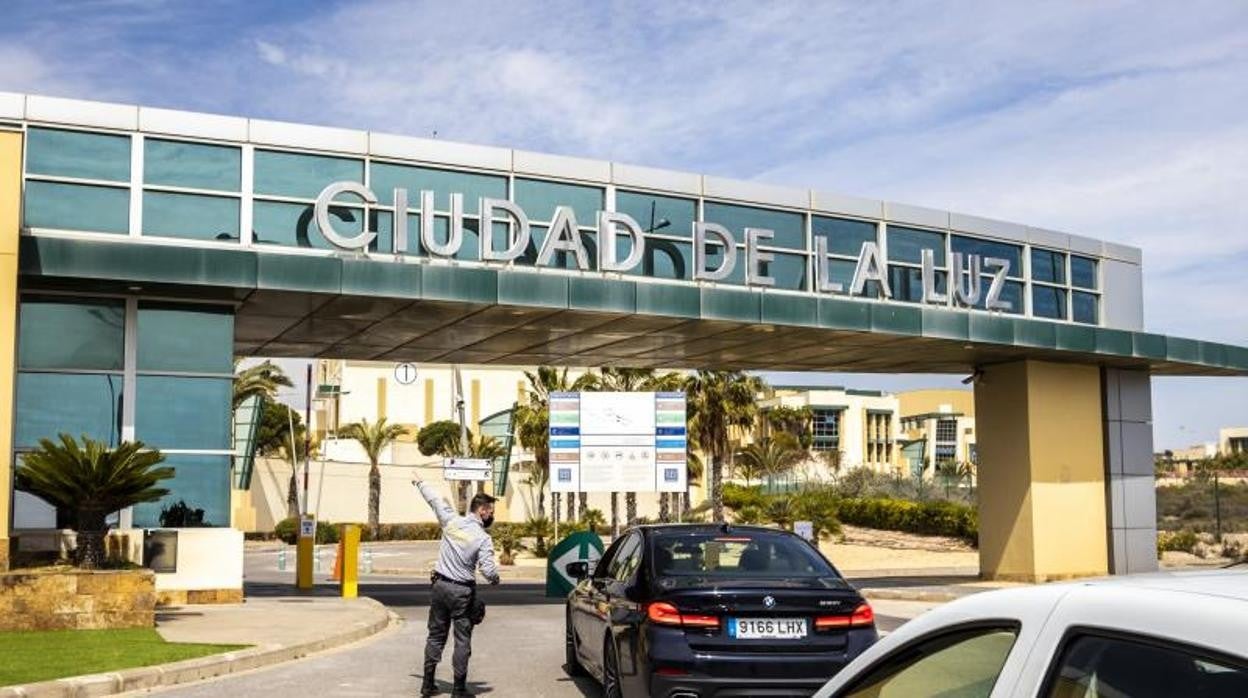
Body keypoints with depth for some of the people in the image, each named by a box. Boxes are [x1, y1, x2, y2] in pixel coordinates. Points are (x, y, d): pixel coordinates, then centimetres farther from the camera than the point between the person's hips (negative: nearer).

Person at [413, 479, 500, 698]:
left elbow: (435, 499, 14)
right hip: (462, 592, -5)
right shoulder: (483, 539, -13)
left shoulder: (451, 521, -2)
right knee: (463, 640, 3)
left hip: (440, 586, 5)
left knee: (436, 635, 14)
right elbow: (489, 571, -17)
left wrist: (419, 483, 31)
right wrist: (495, 579, 7)